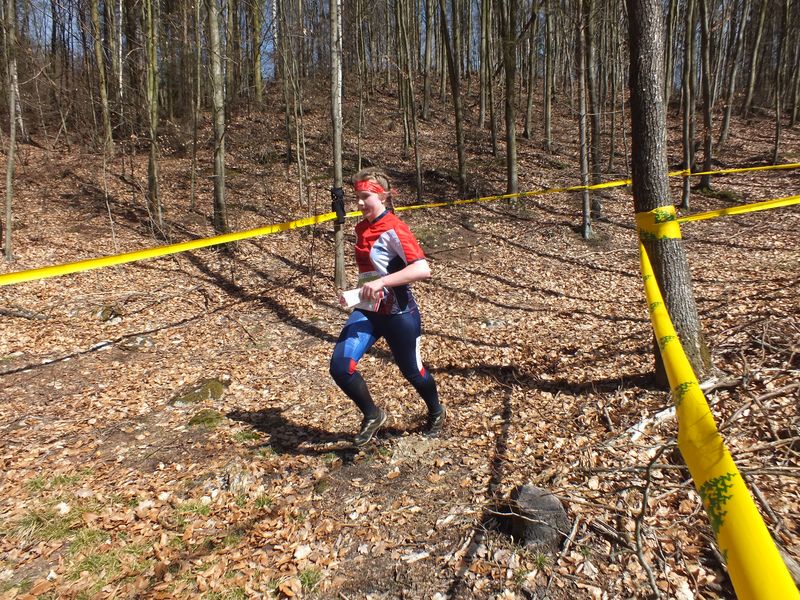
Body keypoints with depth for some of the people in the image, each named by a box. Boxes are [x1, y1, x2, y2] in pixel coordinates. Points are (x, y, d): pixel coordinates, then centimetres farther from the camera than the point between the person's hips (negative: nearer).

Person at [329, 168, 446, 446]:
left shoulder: (394, 229, -17)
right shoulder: (362, 228, 6)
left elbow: (423, 269, -29)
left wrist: (381, 282, -33)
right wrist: (353, 293, 13)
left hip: (398, 314, -6)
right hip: (367, 311, 6)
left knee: (412, 371, 13)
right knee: (340, 366, -13)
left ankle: (436, 412, 45)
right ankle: (372, 415, 12)